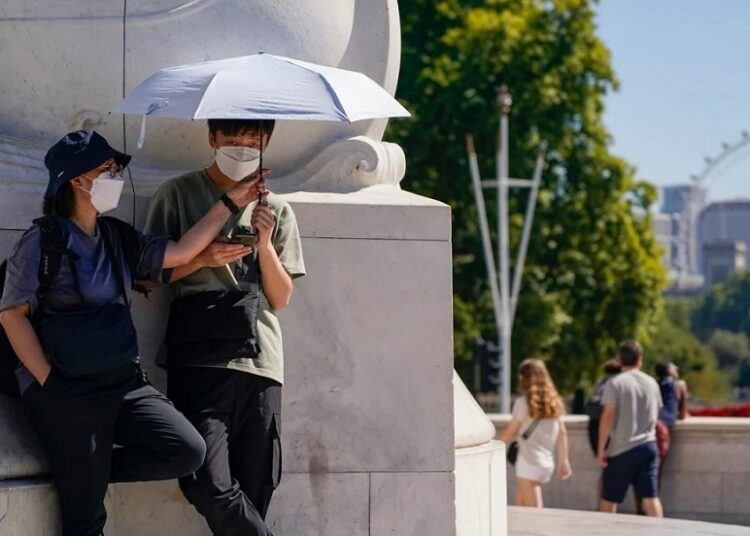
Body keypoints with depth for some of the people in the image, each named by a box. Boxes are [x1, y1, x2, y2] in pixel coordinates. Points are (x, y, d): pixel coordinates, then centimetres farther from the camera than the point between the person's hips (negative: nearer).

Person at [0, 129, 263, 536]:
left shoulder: (117, 238, 11)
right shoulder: (42, 242, -9)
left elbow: (181, 252, 8)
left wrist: (229, 203, 4)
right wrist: (48, 381, -14)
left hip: (125, 383, 6)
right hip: (66, 394, -6)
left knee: (188, 452, -10)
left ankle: (89, 467, 7)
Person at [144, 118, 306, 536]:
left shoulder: (277, 210, 18)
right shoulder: (179, 195, 10)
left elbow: (281, 299, 15)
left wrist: (265, 245, -1)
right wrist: (202, 258, -7)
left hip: (260, 360, 3)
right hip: (199, 358, -2)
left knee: (256, 490, -3)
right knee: (209, 484, -19)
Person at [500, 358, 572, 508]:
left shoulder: (523, 402, -9)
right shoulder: (553, 402, 8)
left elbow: (510, 432, -5)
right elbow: (562, 433, 8)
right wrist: (563, 460, 12)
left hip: (529, 463, -7)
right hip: (547, 462, 7)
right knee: (520, 505, 19)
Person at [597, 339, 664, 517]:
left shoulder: (615, 384, -8)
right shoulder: (651, 383, 8)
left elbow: (607, 417, -14)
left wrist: (601, 448, -10)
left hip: (622, 449, -4)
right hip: (649, 446, 4)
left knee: (608, 499, 8)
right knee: (650, 496, 0)